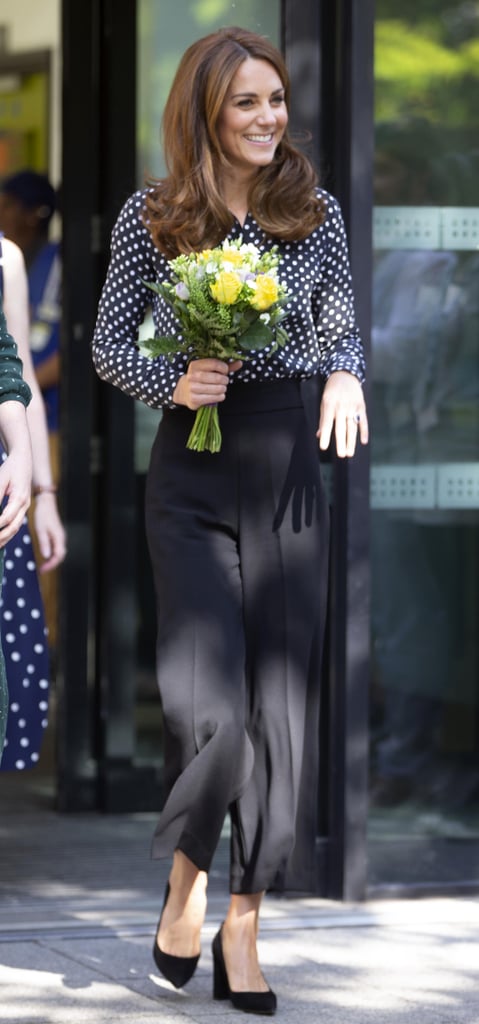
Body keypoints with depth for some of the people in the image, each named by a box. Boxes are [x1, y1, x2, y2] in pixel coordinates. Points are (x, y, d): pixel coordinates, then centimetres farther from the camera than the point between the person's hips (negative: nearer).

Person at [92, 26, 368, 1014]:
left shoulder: (315, 213, 5)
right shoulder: (152, 217, 0)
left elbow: (342, 331, 11)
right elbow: (109, 345, 6)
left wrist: (346, 375, -11)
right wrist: (171, 383, -13)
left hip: (287, 460, 2)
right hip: (191, 469, -2)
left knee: (281, 698, 1)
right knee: (208, 701, -10)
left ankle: (243, 927, 10)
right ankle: (187, 880, 18)